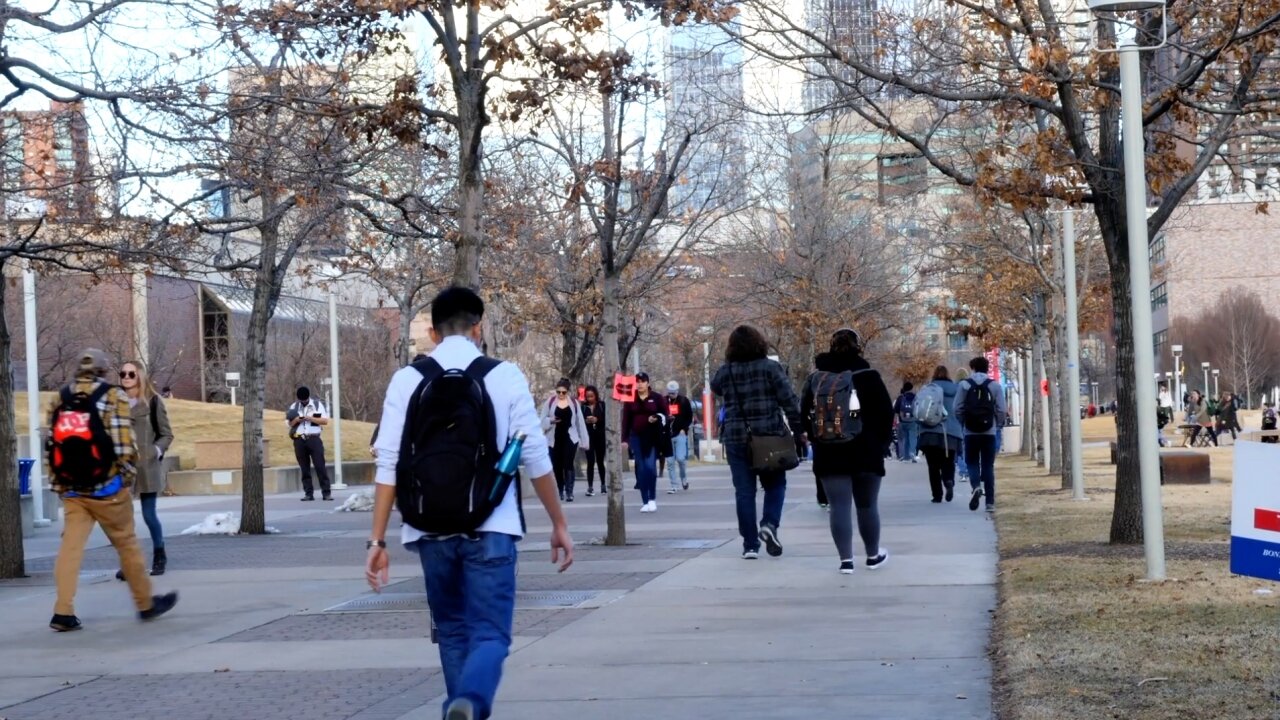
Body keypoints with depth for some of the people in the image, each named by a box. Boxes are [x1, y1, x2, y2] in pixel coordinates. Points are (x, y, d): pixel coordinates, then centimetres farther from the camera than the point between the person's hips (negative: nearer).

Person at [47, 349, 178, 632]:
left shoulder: (60, 398, 9)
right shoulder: (114, 397, -6)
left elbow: (53, 444, 7)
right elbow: (124, 445, -12)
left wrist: (58, 485, 13)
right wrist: (128, 478, 2)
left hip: (71, 490, 4)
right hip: (107, 488, -4)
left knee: (71, 546, 2)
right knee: (126, 544, 8)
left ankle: (63, 612, -7)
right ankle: (146, 603, 19)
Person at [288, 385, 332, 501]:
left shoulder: (317, 404, 5)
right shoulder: (294, 407, 11)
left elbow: (325, 421, -3)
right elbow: (290, 424, 8)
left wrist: (310, 418, -12)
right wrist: (296, 420, -13)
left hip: (314, 439, -2)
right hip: (299, 440, 2)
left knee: (320, 466, -6)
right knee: (304, 468, 3)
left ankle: (326, 492, -6)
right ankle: (308, 493, 6)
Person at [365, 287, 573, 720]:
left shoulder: (407, 380, 4)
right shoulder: (505, 376, 1)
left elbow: (389, 465, -2)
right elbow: (535, 458, 1)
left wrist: (377, 541, 1)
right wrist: (559, 524, 11)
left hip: (431, 531, 2)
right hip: (490, 529, -2)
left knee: (453, 631, 20)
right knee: (489, 635, -1)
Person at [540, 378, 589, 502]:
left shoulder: (574, 402, 3)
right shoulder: (550, 401, 1)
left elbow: (580, 421, 6)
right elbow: (542, 420, 4)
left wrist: (584, 440, 6)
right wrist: (551, 421, -18)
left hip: (570, 438, -1)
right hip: (555, 439, 1)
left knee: (568, 464, -11)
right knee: (557, 466, 6)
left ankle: (569, 492, -12)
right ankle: (561, 491, 22)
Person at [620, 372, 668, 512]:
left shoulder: (656, 398, 2)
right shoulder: (630, 400, 7)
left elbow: (665, 413, 6)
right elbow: (626, 420, 7)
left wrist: (657, 418, -16)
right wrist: (624, 439, 2)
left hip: (652, 437, -2)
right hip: (636, 437, 2)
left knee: (650, 467, -14)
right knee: (641, 469, 2)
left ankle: (652, 499, 0)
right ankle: (645, 501, 5)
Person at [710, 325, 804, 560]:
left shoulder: (725, 371, 2)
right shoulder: (770, 367, -4)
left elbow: (715, 387, 25)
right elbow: (789, 400, -7)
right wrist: (799, 429, -1)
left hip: (736, 438, 1)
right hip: (770, 435, -1)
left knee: (744, 491, 6)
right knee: (775, 484, 16)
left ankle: (750, 545, 6)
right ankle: (769, 524, -7)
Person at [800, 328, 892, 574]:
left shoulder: (816, 378, 6)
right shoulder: (868, 376, -5)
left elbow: (804, 413, 9)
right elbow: (886, 413, -6)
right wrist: (881, 442, 6)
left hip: (828, 453, 2)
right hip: (865, 452, -2)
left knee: (839, 506, -1)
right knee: (867, 505, 10)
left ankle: (846, 559, -7)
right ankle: (873, 555, 22)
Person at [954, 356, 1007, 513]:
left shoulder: (964, 385, -1)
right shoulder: (995, 386, 0)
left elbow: (958, 409, -4)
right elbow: (1001, 410, -2)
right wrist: (998, 425, 14)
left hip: (970, 432, -1)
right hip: (989, 432, 1)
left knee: (972, 463, 10)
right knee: (988, 466, 7)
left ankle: (976, 486, -21)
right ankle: (990, 502, 4)